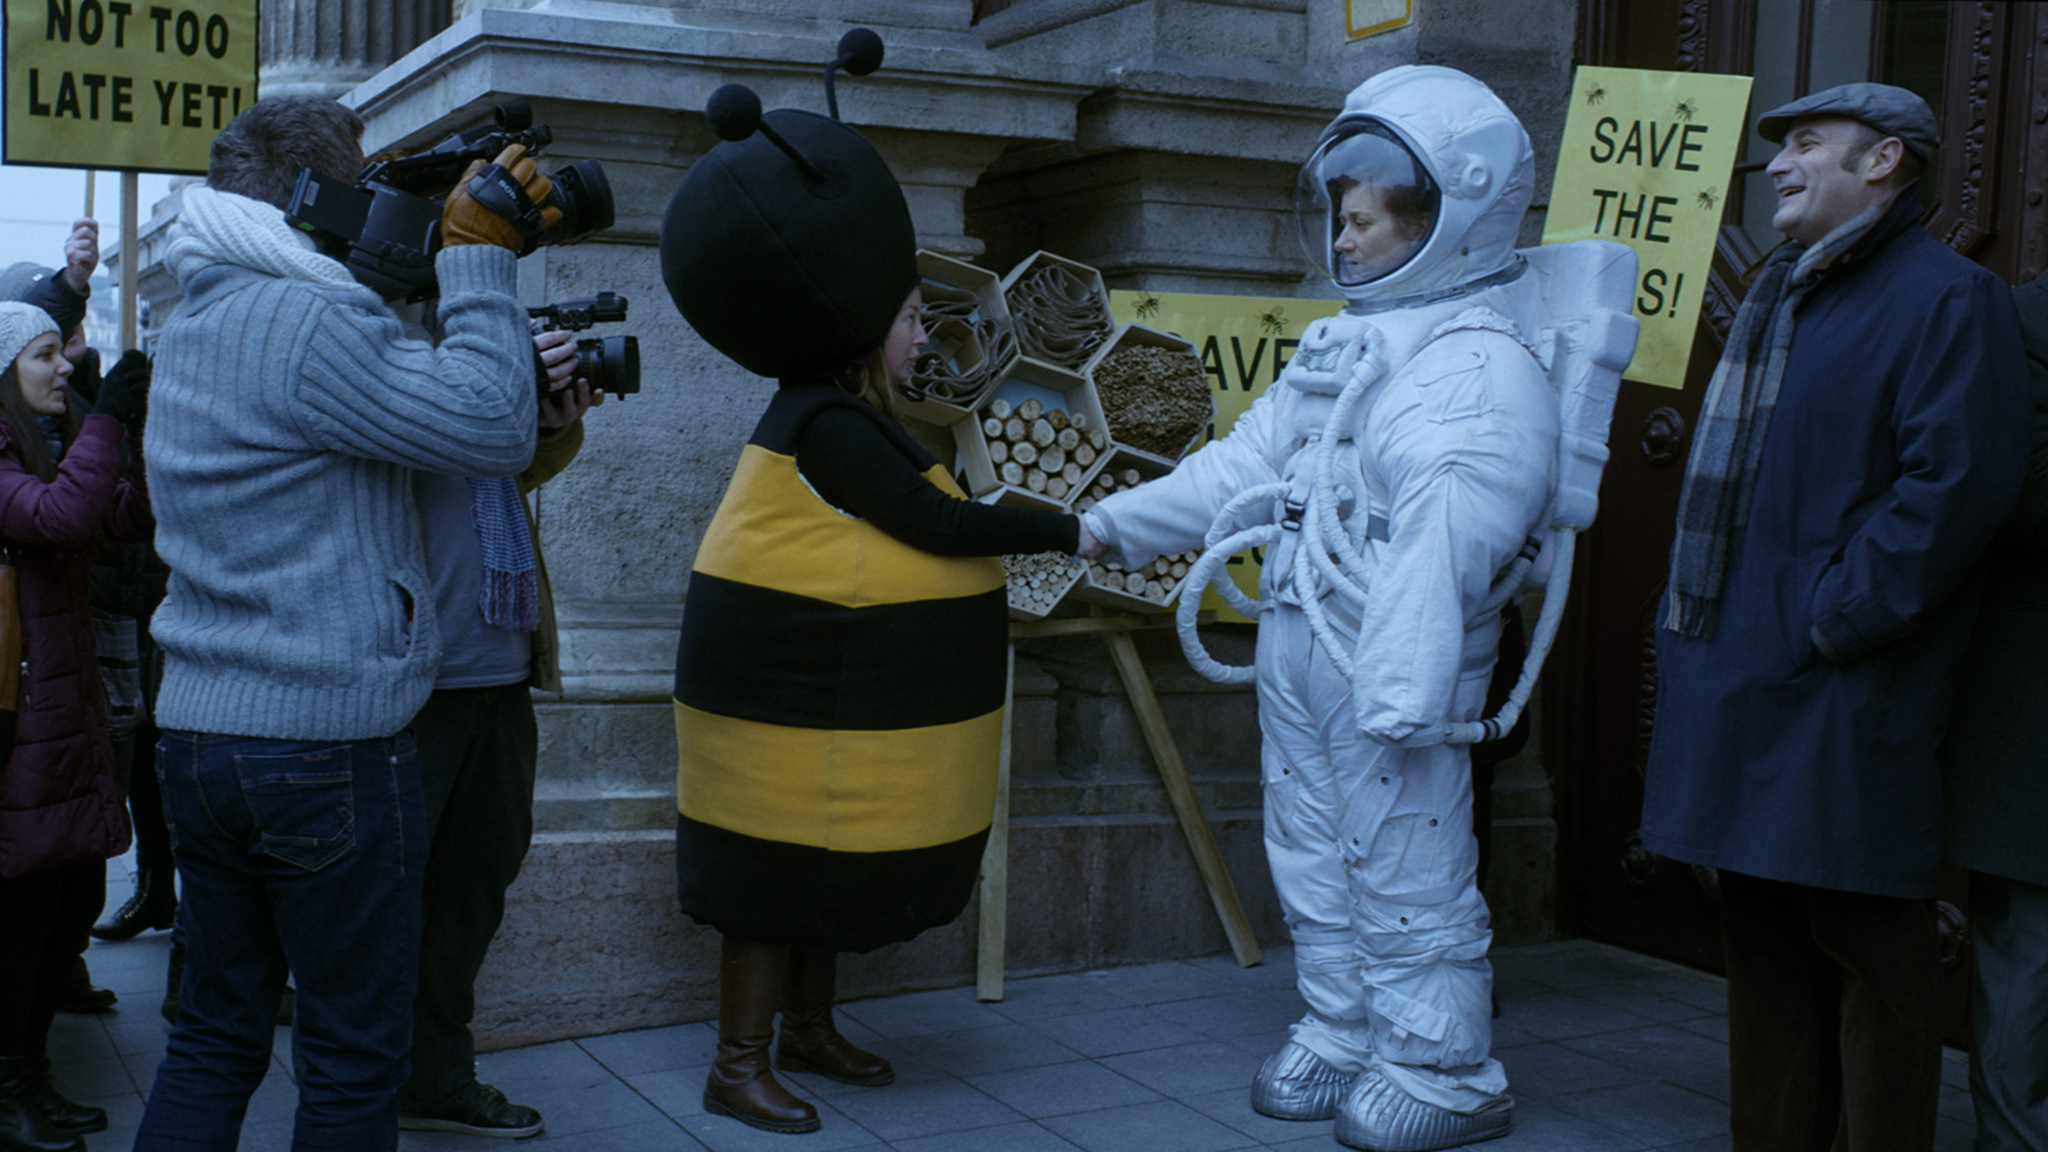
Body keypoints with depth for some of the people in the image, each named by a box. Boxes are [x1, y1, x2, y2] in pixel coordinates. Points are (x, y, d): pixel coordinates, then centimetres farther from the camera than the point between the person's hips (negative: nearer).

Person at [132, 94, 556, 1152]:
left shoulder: (192, 326, 14)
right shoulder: (307, 321, -16)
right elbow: (495, 430, -17)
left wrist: (476, 250, 11)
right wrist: (479, 260, -8)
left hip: (195, 735, 9)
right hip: (328, 745, -9)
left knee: (212, 1036, 17)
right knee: (352, 1060, 5)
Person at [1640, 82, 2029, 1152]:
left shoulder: (1948, 299, -8)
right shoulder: (1775, 295, 18)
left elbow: (1953, 487, -18)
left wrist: (1835, 619, -19)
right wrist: (1690, 621, 13)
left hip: (1846, 696, -8)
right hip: (1735, 680, 9)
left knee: (1868, 945, 0)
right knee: (1764, 941, 16)